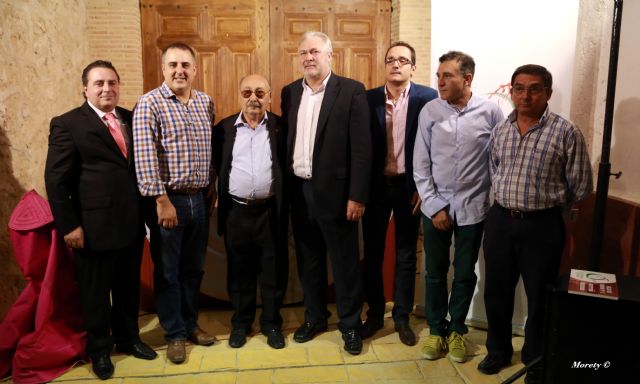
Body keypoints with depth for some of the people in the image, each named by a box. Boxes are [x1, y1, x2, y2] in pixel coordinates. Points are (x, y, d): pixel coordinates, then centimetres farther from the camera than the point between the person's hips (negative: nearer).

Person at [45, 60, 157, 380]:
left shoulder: (130, 118, 7)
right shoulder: (67, 124, -7)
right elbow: (56, 180, -9)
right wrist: (69, 226, -12)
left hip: (132, 223, 5)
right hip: (94, 226, -4)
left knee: (129, 287, 19)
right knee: (95, 292, 13)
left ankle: (128, 338, 40)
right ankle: (99, 349, 33)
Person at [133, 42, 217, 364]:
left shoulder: (206, 103, 9)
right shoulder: (149, 104, -8)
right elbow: (145, 157, -14)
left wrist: (211, 190, 13)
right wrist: (162, 200, -17)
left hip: (199, 198, 5)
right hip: (168, 199, -5)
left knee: (194, 268, 16)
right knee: (167, 271, 8)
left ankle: (190, 323, 33)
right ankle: (175, 333, 24)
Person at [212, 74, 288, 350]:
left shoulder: (281, 127, 2)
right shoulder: (223, 128, 5)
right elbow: (217, 167, 8)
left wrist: (283, 201, -5)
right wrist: (222, 195, 2)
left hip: (271, 211, -1)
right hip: (236, 212, 1)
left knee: (273, 271, 8)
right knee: (239, 271, 12)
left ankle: (272, 324, 25)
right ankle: (240, 323, 29)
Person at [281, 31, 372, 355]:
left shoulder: (351, 91, -6)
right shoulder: (290, 92, 9)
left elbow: (361, 148, -10)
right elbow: (285, 140, 11)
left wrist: (357, 195, -14)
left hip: (334, 190, -4)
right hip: (299, 190, 5)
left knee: (345, 262, 6)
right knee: (308, 259, 15)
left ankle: (351, 324, 23)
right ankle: (314, 317, 33)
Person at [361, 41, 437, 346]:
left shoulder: (428, 98, -4)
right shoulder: (368, 98, 1)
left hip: (409, 187, -1)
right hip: (375, 185, 2)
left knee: (406, 255, 10)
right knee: (372, 254, 10)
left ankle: (402, 317, 27)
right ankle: (374, 314, 28)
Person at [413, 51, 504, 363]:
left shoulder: (490, 111, -6)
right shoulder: (429, 111, -4)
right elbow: (420, 164, -3)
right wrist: (434, 206, -6)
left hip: (472, 208, 0)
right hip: (435, 207, 1)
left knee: (465, 274, 12)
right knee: (435, 273, 11)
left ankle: (456, 329, 33)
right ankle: (436, 329, 30)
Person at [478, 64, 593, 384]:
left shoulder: (566, 132, -10)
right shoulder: (500, 129, 5)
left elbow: (581, 186, -4)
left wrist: (547, 205, 6)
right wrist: (508, 201, 14)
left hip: (542, 226, -4)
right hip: (500, 220, 4)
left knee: (539, 299, 10)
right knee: (496, 292, 15)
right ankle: (498, 351, 37)